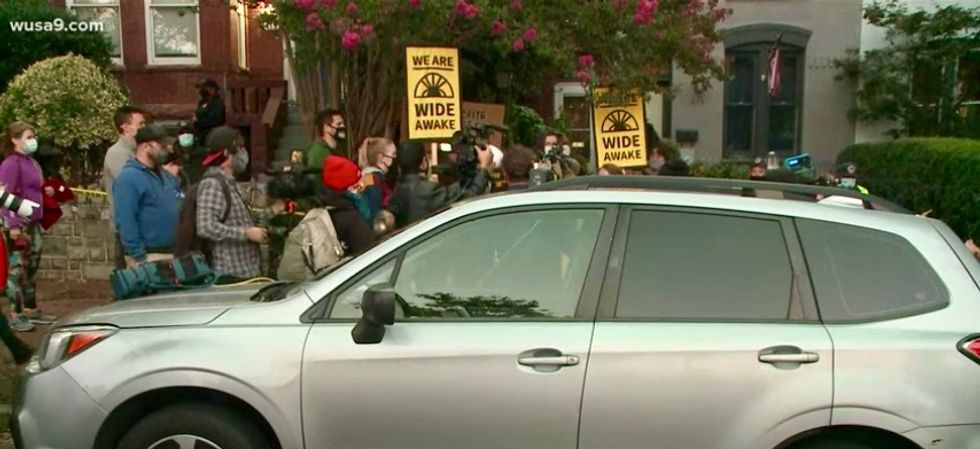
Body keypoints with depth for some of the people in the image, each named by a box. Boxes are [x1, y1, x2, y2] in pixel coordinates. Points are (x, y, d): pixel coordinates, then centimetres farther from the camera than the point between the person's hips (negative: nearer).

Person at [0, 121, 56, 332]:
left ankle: (31, 310, 23)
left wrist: (46, 191, 7)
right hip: (17, 223, -9)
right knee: (17, 268, -4)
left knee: (31, 267, 13)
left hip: (32, 222, 9)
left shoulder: (31, 162, 14)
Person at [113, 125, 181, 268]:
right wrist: (139, 258, -21)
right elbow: (126, 223, -19)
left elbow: (182, 211, 23)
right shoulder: (129, 178, -12)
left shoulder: (168, 176, 15)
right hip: (148, 257, -8)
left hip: (174, 254, 9)